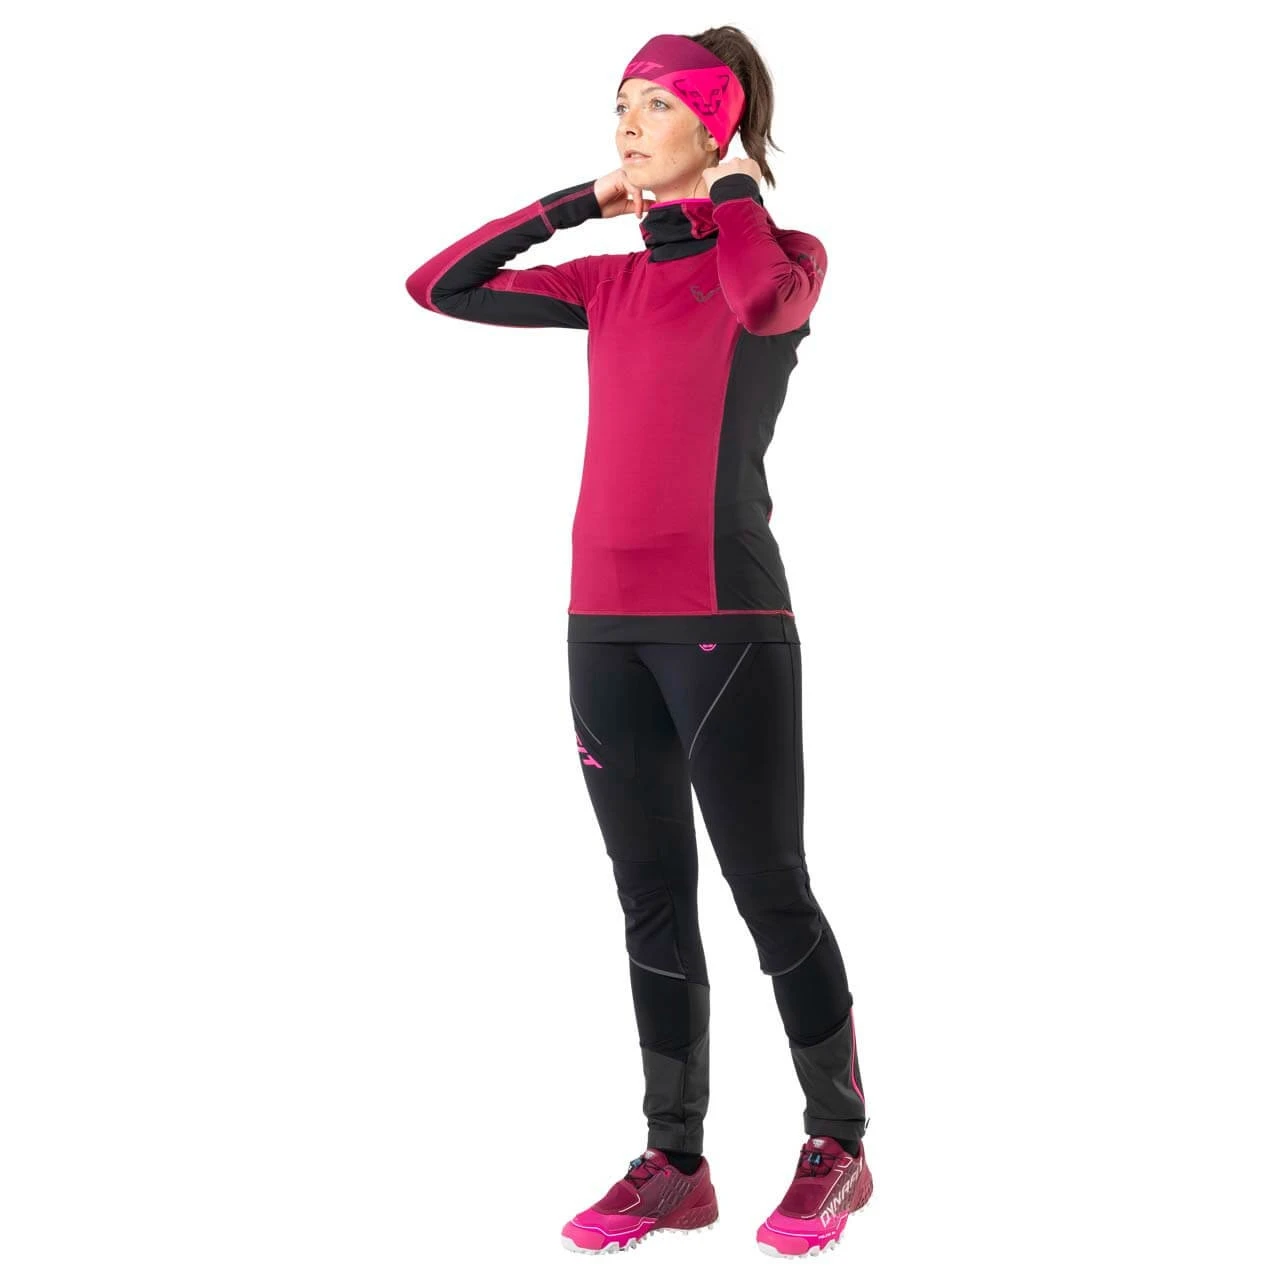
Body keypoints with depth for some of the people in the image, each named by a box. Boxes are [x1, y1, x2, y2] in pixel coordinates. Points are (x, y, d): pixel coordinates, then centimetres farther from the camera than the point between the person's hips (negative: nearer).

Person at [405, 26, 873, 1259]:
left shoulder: (786, 257, 0)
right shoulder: (611, 282, 15)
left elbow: (764, 302, -24)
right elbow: (438, 286, 14)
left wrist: (737, 189, -5)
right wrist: (579, 200, 12)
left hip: (726, 623, -6)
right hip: (605, 625, 6)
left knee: (768, 891, 1)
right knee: (652, 904, 9)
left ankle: (837, 1144, 19)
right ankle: (674, 1165, 19)